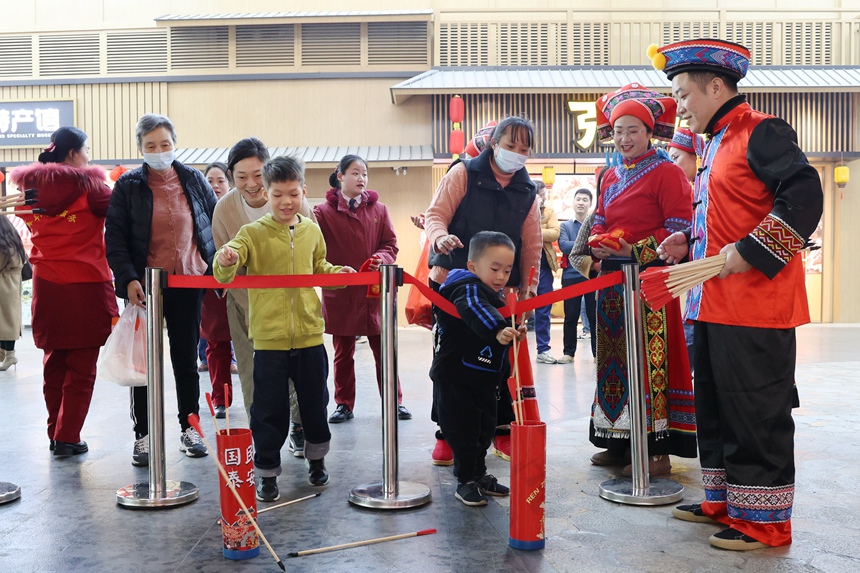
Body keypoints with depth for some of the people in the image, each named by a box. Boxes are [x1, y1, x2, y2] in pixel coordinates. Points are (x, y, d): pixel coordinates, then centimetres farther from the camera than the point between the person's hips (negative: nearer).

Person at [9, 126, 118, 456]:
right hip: (85, 284, -5)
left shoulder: (29, 185, 6)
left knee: (54, 363, 16)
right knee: (81, 367, 3)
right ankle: (67, 439, 4)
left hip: (46, 284, 5)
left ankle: (55, 434, 23)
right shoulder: (87, 183, -10)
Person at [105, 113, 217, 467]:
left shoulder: (194, 180, 5)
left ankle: (189, 429, 21)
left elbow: (216, 223, 9)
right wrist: (128, 279, -15)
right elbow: (115, 238, -3)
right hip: (145, 285, -2)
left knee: (187, 357, 10)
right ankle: (143, 435, 14)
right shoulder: (128, 186, -1)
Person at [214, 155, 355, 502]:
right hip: (269, 338, -3)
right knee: (269, 409, 5)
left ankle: (316, 458, 39)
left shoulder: (312, 231, 5)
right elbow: (224, 276, -15)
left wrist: (340, 274, 2)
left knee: (315, 401, 17)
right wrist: (225, 261, -36)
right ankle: (267, 472, 21)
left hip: (309, 334, 3)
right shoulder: (253, 233, -7)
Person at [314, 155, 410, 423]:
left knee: (384, 349, 6)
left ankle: (394, 402, 17)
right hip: (339, 293, -1)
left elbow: (390, 245, 7)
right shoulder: (324, 212, -2)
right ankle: (344, 404, 22)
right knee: (343, 352, 10)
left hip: (376, 291, 1)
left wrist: (381, 258, -13)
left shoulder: (378, 209, 6)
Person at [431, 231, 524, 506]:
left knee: (484, 429, 18)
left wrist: (515, 334, 4)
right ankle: (466, 481, 11)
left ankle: (479, 475, 33)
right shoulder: (467, 289, -19)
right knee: (463, 432, -3)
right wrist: (498, 330, -58)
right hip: (455, 379, -9)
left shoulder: (496, 296, 10)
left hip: (484, 380, 9)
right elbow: (475, 311, -42)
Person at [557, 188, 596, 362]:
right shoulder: (565, 226, 9)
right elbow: (564, 246, -8)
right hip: (571, 276, 1)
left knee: (595, 315, 3)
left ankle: (597, 351, 11)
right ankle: (569, 352, 12)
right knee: (571, 316, 4)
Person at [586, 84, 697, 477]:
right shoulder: (610, 177, 18)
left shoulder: (666, 173, -4)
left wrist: (638, 250, -18)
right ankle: (619, 442, 18)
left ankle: (657, 449, 0)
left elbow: (679, 228, -10)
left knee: (650, 360, -7)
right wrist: (597, 243, -2)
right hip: (613, 280, 7)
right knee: (614, 359, 9)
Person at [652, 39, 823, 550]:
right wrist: (690, 242, 10)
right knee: (716, 408, 16)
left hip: (756, 304, -10)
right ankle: (725, 501, 30)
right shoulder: (716, 144, 18)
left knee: (758, 413, -1)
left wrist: (748, 253, -23)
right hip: (713, 305, 10)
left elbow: (804, 197, -20)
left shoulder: (762, 132, -10)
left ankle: (765, 519, 11)